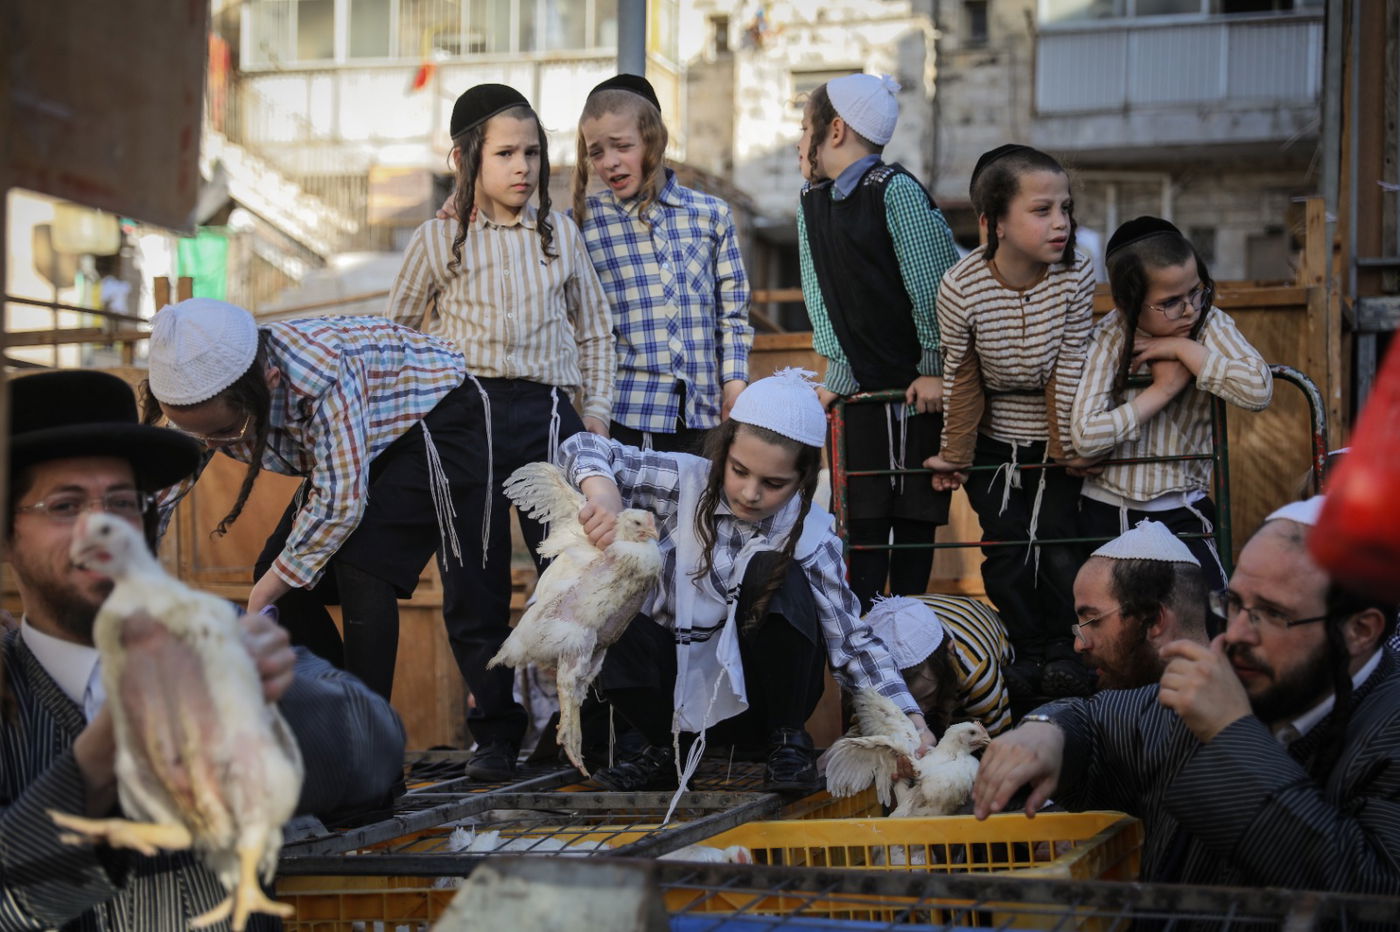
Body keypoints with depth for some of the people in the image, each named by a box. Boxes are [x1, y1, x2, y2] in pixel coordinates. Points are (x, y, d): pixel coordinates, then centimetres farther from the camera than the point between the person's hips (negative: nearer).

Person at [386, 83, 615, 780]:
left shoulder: (559, 232, 9)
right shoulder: (438, 240, 3)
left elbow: (593, 330, 17)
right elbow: (397, 331, 15)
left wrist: (595, 408, 10)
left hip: (547, 411, 1)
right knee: (477, 579, 2)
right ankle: (496, 730, 12)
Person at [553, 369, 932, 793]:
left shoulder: (811, 536, -11)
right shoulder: (686, 483, -10)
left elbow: (852, 642, -11)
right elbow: (583, 449, -10)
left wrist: (911, 720, -24)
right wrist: (602, 493, -33)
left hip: (755, 699, -1)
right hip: (678, 690, 1)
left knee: (773, 575, -27)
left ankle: (788, 744, -8)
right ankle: (665, 750, -2)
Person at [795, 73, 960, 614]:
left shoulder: (896, 192, -14)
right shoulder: (812, 204, 9)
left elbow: (933, 285, -16)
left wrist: (936, 371, -15)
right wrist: (837, 371, 7)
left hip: (921, 387, -6)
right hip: (864, 387, 6)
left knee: (916, 517, 0)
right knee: (863, 518, 3)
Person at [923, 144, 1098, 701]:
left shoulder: (1075, 275, -22)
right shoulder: (961, 287, -24)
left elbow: (1070, 367, -14)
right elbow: (961, 377, -11)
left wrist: (1071, 446, -8)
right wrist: (954, 455, -2)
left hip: (1055, 437, 0)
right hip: (994, 440, 0)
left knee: (1059, 541, -4)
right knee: (1005, 546, 0)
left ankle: (1063, 647, 15)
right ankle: (1028, 649, 18)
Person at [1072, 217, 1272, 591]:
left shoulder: (1210, 325, -6)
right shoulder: (1109, 339, -8)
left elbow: (1259, 391, -24)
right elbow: (1085, 436, -20)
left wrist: (1183, 349, -20)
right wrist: (1164, 389, -18)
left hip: (1181, 514, 0)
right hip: (1105, 515, 0)